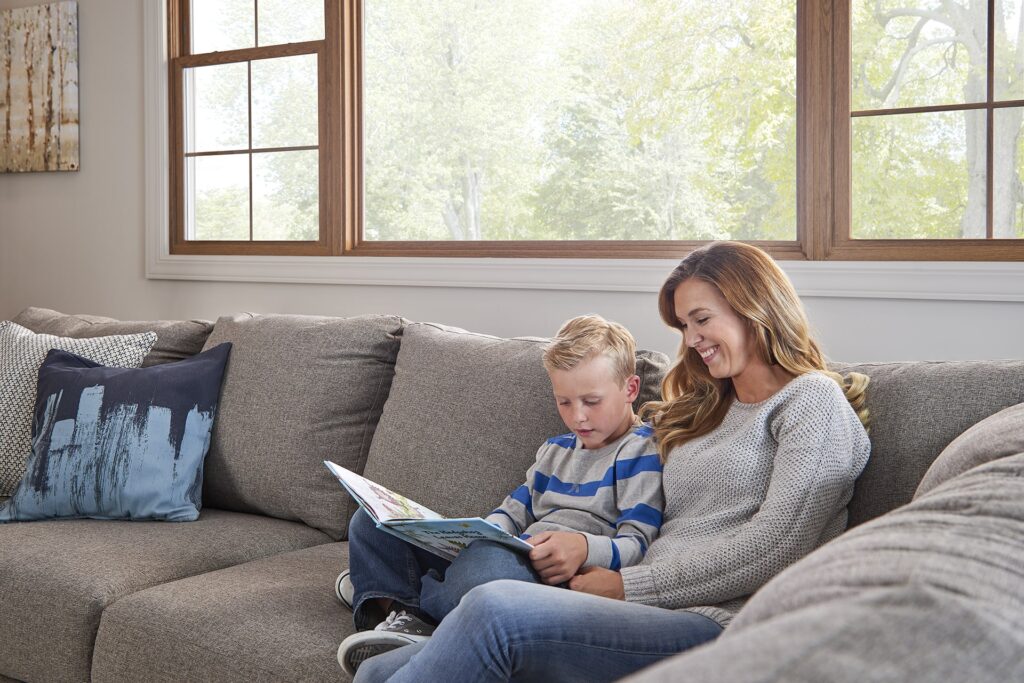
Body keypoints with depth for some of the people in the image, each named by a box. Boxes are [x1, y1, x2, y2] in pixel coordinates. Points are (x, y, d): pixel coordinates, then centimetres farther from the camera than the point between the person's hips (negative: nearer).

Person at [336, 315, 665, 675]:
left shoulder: (640, 452, 0)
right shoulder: (556, 449, 25)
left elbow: (637, 545, -8)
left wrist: (584, 547, -29)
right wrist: (486, 533, 0)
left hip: (561, 576, -8)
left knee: (489, 560, -45)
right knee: (372, 521, 8)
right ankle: (401, 614, -15)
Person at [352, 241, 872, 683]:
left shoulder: (815, 400, 4)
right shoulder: (704, 410, 29)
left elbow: (775, 548, -10)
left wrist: (629, 585, -8)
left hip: (721, 626, -7)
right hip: (656, 617, 7)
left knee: (496, 608, -32)